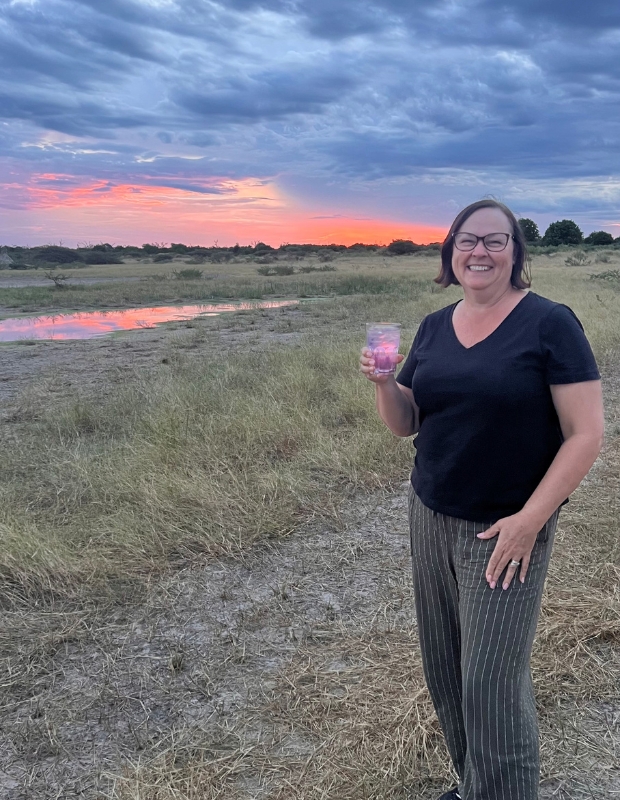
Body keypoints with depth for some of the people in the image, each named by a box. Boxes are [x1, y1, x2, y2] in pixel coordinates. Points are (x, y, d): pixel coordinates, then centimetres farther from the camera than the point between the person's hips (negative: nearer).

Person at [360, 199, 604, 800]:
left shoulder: (549, 323, -10)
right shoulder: (433, 328, 6)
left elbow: (586, 433, -12)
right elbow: (405, 424, 9)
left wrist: (530, 519, -16)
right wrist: (383, 381, -11)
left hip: (508, 529, -5)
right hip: (429, 518, 6)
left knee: (490, 686, 0)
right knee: (444, 674, 14)